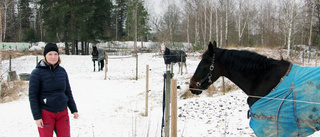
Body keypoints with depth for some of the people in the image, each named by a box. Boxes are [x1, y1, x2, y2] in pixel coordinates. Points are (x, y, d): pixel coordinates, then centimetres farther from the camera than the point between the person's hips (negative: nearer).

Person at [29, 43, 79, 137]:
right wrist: (37, 117, -12)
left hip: (63, 112, 4)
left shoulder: (62, 71, 6)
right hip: (46, 113, -4)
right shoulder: (37, 73, -7)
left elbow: (68, 92, 14)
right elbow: (32, 96, -8)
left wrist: (74, 110, 11)